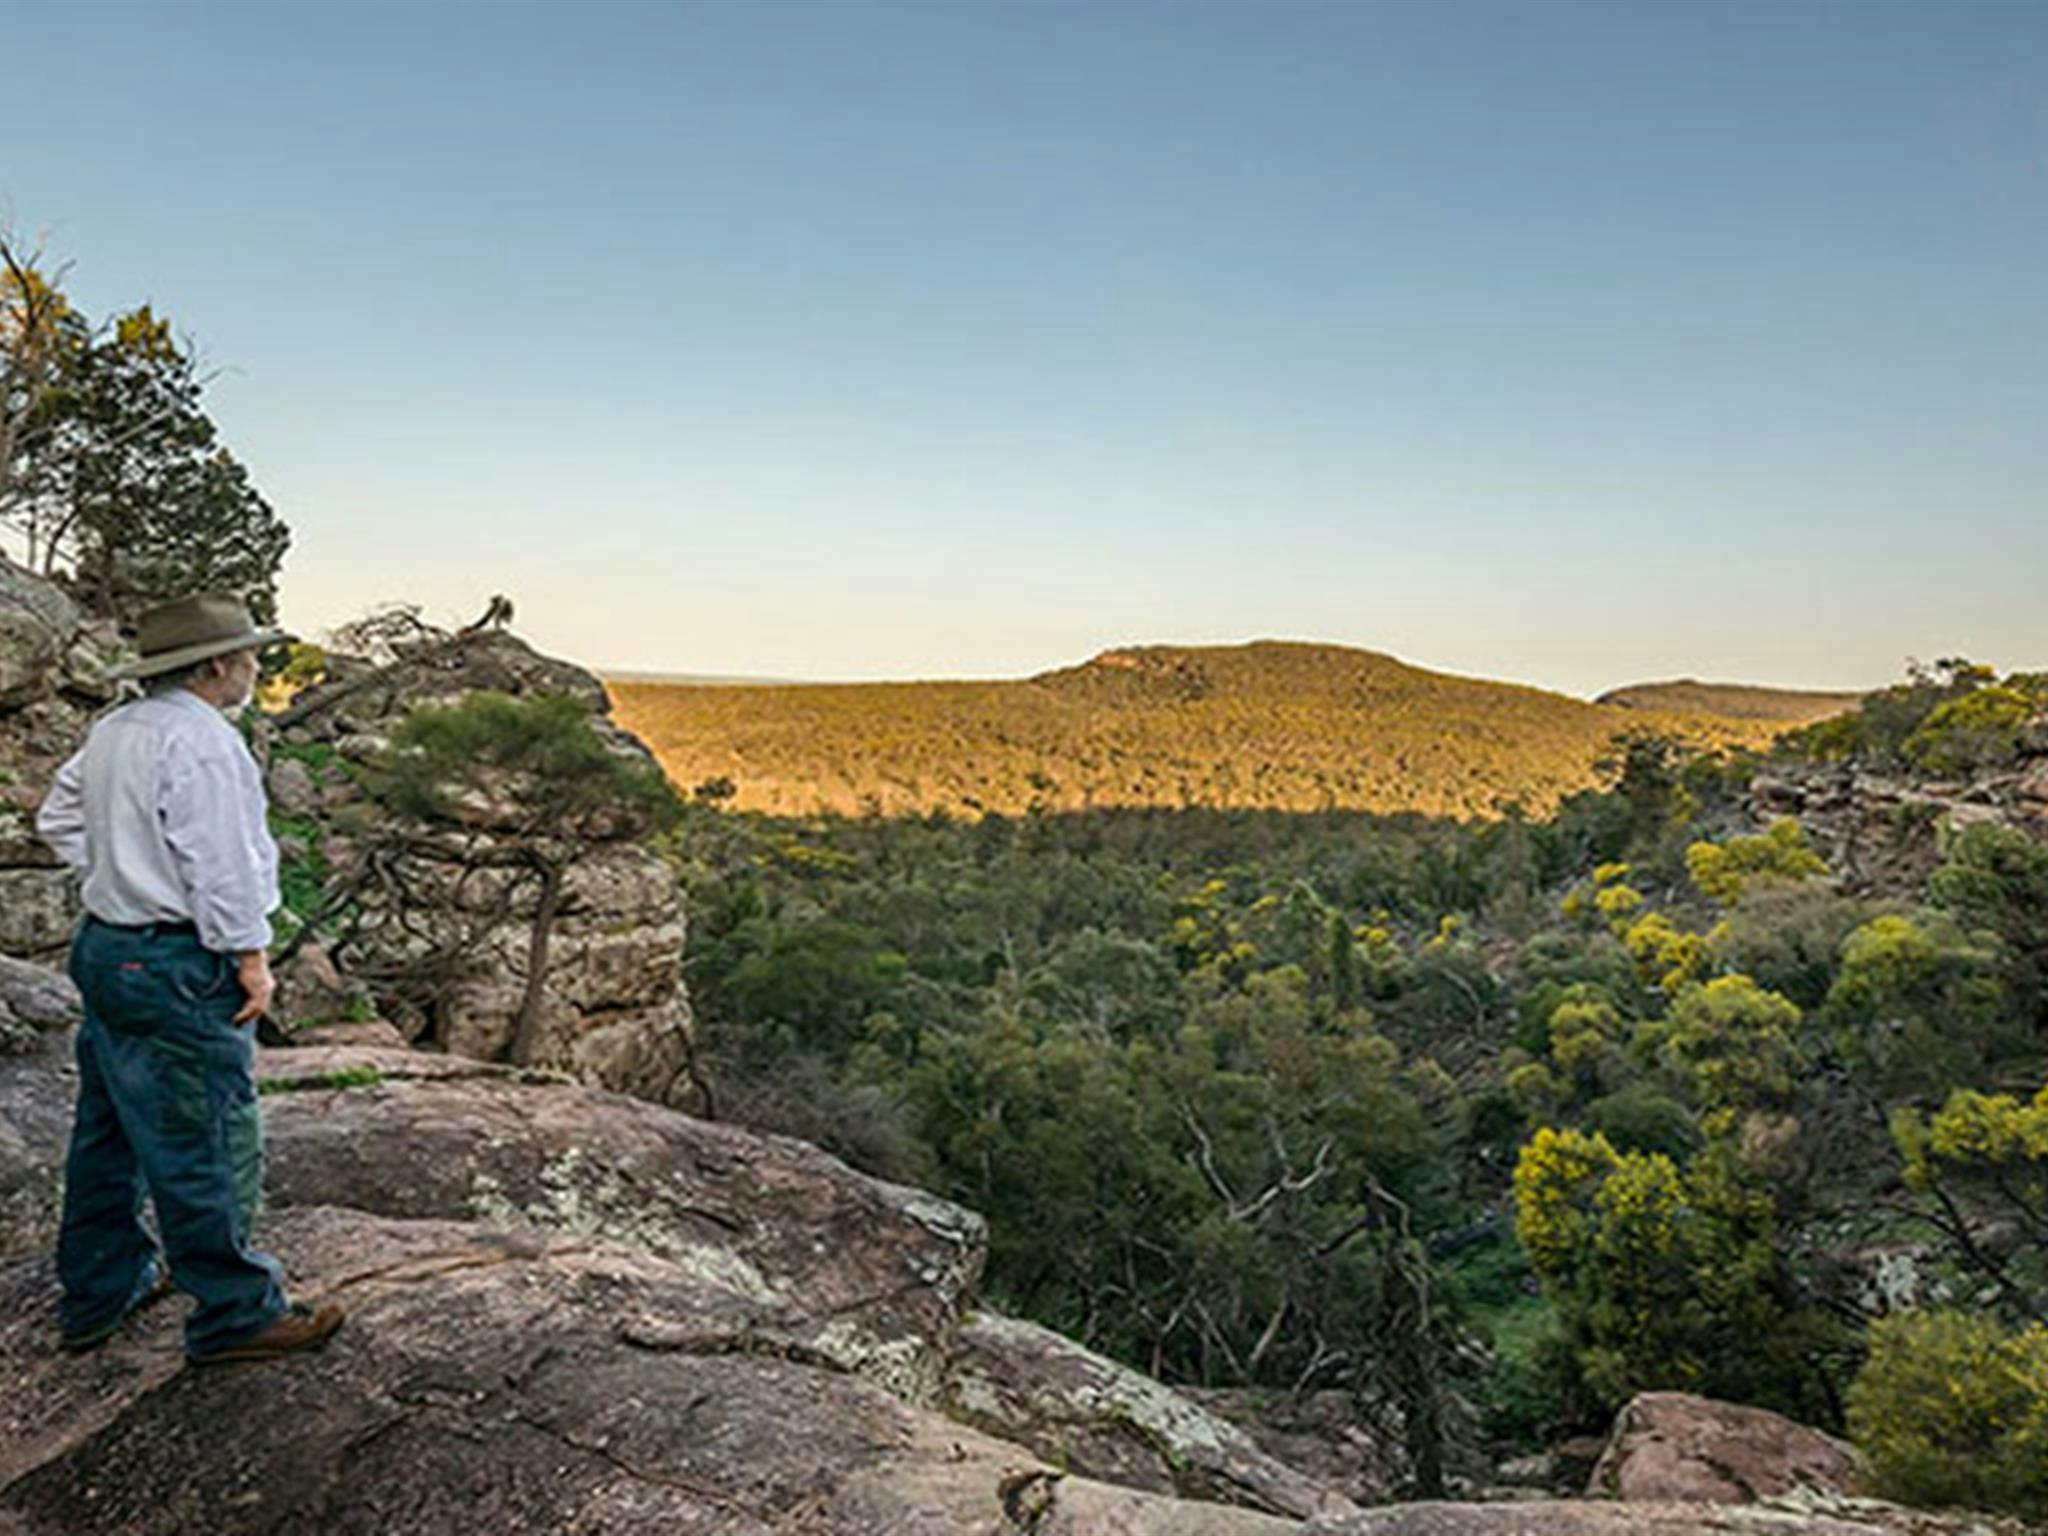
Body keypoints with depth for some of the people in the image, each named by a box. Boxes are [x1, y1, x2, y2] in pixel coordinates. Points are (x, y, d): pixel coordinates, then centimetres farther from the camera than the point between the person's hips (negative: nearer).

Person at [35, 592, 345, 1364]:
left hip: (105, 948, 10)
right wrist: (251, 958, -15)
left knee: (109, 1133, 20)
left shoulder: (112, 730, 10)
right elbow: (220, 866, -22)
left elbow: (59, 818, 21)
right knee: (206, 1150, 0)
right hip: (177, 969, -10)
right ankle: (235, 1314, 11)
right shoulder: (201, 743, -20)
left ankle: (100, 1289, 34)